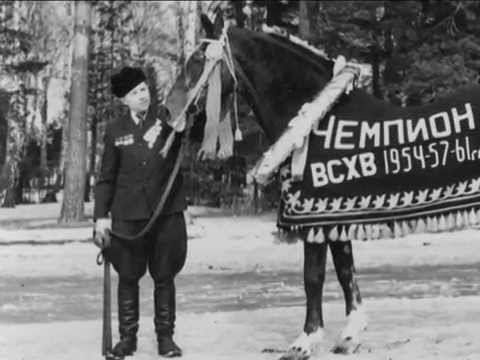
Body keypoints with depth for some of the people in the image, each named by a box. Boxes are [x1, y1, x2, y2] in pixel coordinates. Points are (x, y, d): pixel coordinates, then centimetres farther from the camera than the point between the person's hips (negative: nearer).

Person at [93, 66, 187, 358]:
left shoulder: (169, 121, 4)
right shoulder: (116, 131, 5)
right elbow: (107, 177, 8)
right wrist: (101, 216, 2)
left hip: (167, 213, -1)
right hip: (128, 214, 1)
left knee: (164, 277, 5)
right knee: (128, 277, 5)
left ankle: (166, 337, 13)